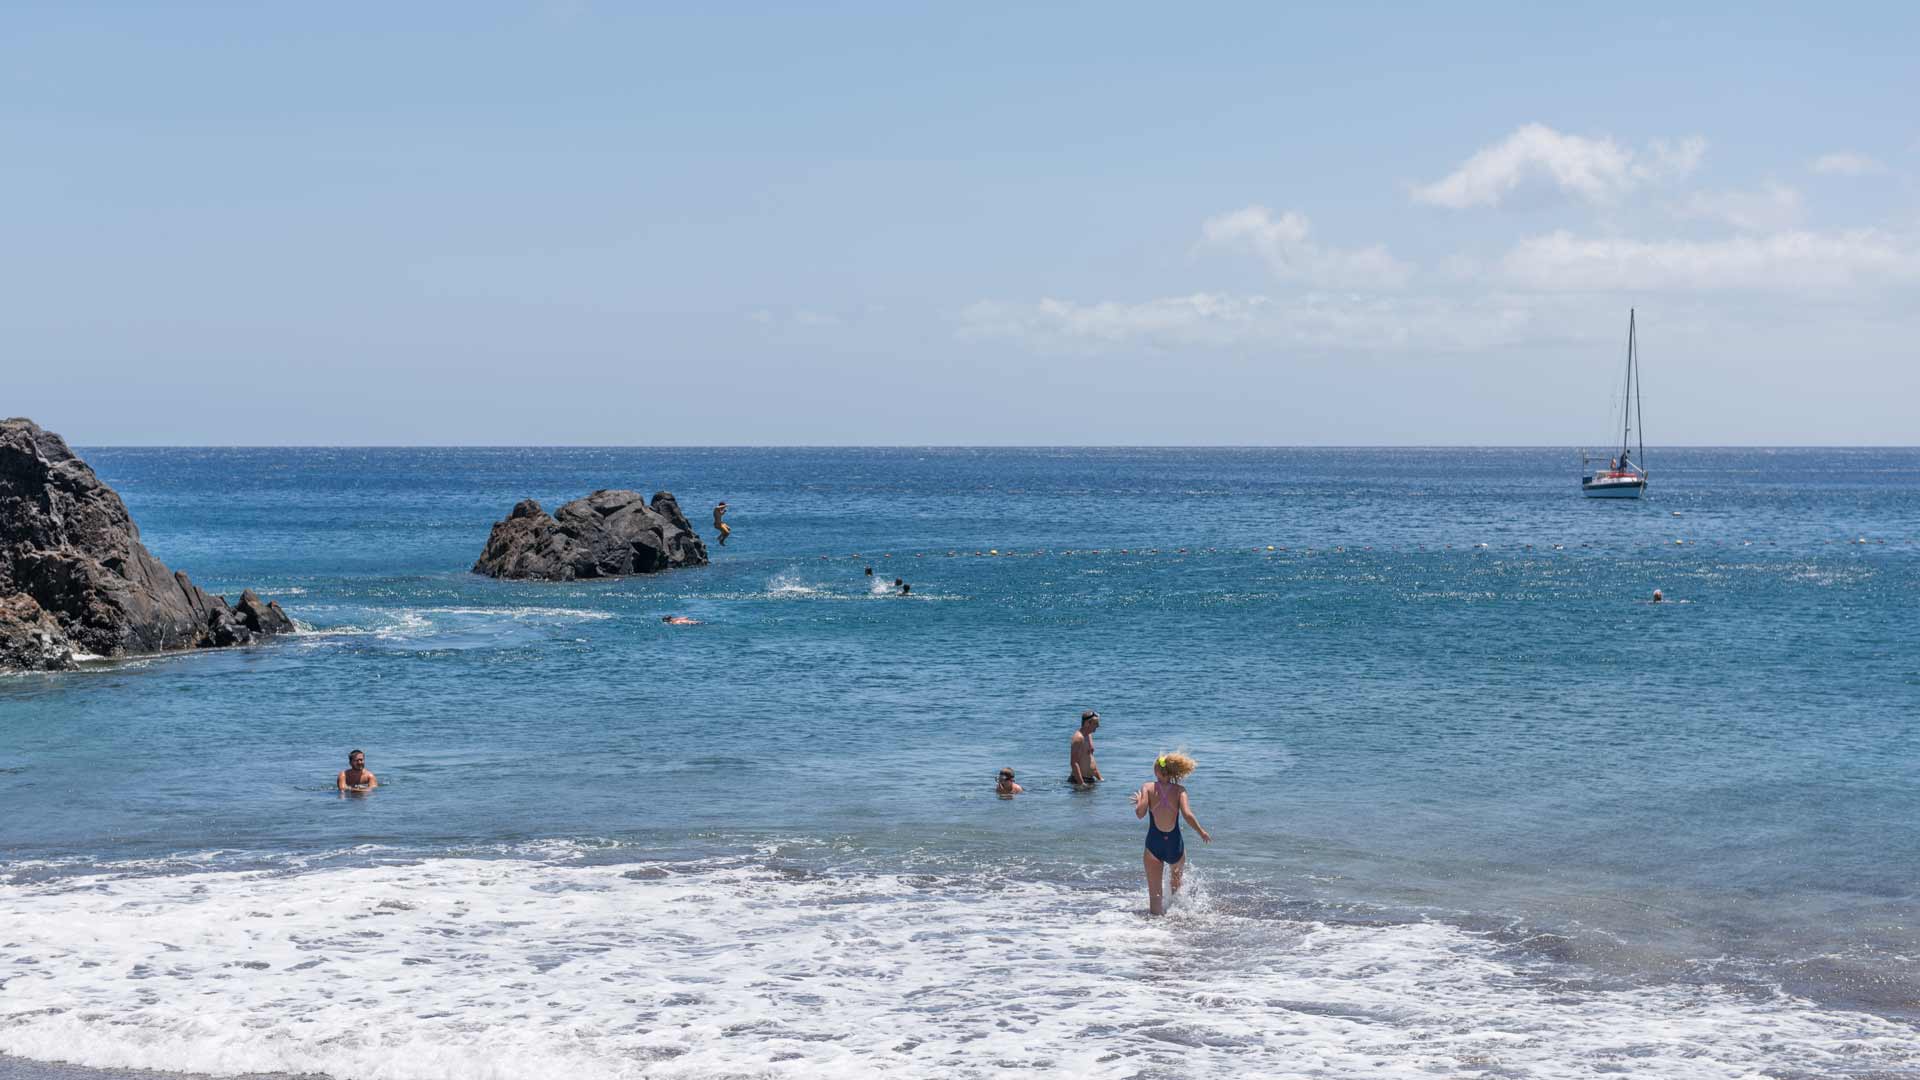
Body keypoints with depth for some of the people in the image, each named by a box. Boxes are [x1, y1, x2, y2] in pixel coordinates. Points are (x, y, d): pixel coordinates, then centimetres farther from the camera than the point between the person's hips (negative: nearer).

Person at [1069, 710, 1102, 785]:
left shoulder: (1089, 736, 16)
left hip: (1090, 779, 9)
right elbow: (1073, 763, -22)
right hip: (1079, 780, -9)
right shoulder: (1078, 737, -15)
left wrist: (1099, 778, 21)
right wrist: (1081, 783, -27)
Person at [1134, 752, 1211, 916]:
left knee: (1154, 894, 8)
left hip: (1154, 844, -1)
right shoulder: (1179, 790, -5)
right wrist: (1201, 832, -1)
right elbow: (1187, 815, -16)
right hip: (1175, 844, 1)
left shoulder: (1148, 787, -6)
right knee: (1177, 883, 31)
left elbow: (1140, 813, -16)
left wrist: (1138, 801, 5)